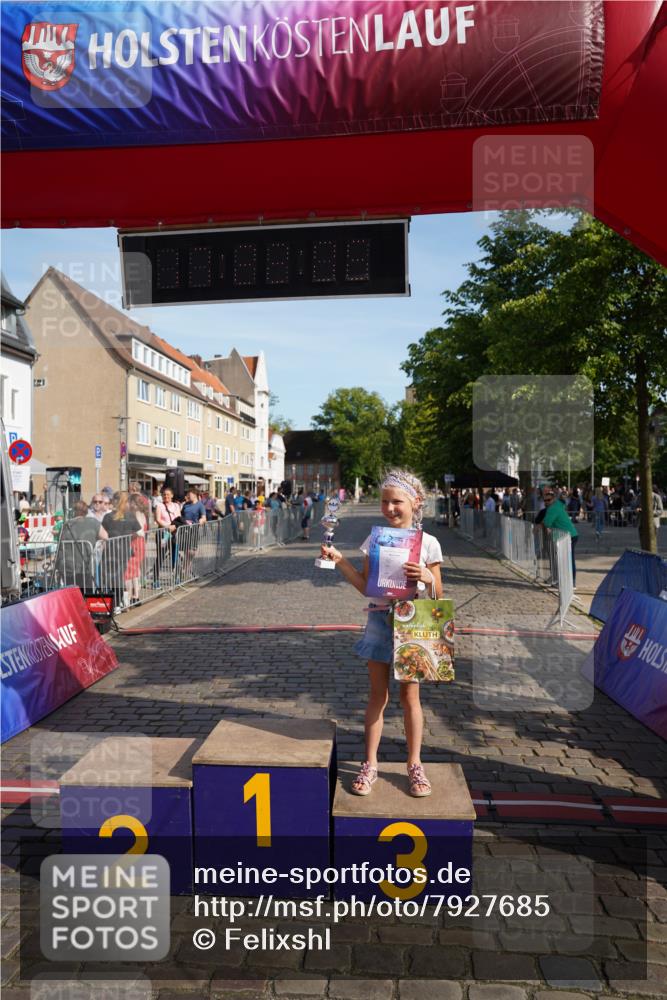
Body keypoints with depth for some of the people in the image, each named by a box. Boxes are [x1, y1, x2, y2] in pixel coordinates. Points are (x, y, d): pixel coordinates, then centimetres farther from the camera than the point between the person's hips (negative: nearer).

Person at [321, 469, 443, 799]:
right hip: (380, 622, 2)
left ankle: (414, 765, 26)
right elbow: (366, 586, 2)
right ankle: (370, 765, 21)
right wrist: (340, 561, -6)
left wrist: (428, 578, -22)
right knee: (377, 696, 10)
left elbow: (437, 595, -1)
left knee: (410, 697, 9)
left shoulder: (427, 543, -5)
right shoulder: (374, 540, 0)